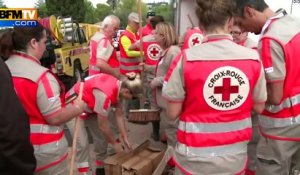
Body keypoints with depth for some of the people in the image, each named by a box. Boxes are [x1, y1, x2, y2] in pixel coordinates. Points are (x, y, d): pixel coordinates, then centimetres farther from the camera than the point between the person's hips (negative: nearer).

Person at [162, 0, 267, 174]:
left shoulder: (186, 59, -15)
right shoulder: (253, 58, -9)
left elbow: (172, 112, -8)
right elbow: (259, 107, 3)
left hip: (195, 158, -2)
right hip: (236, 157, 2)